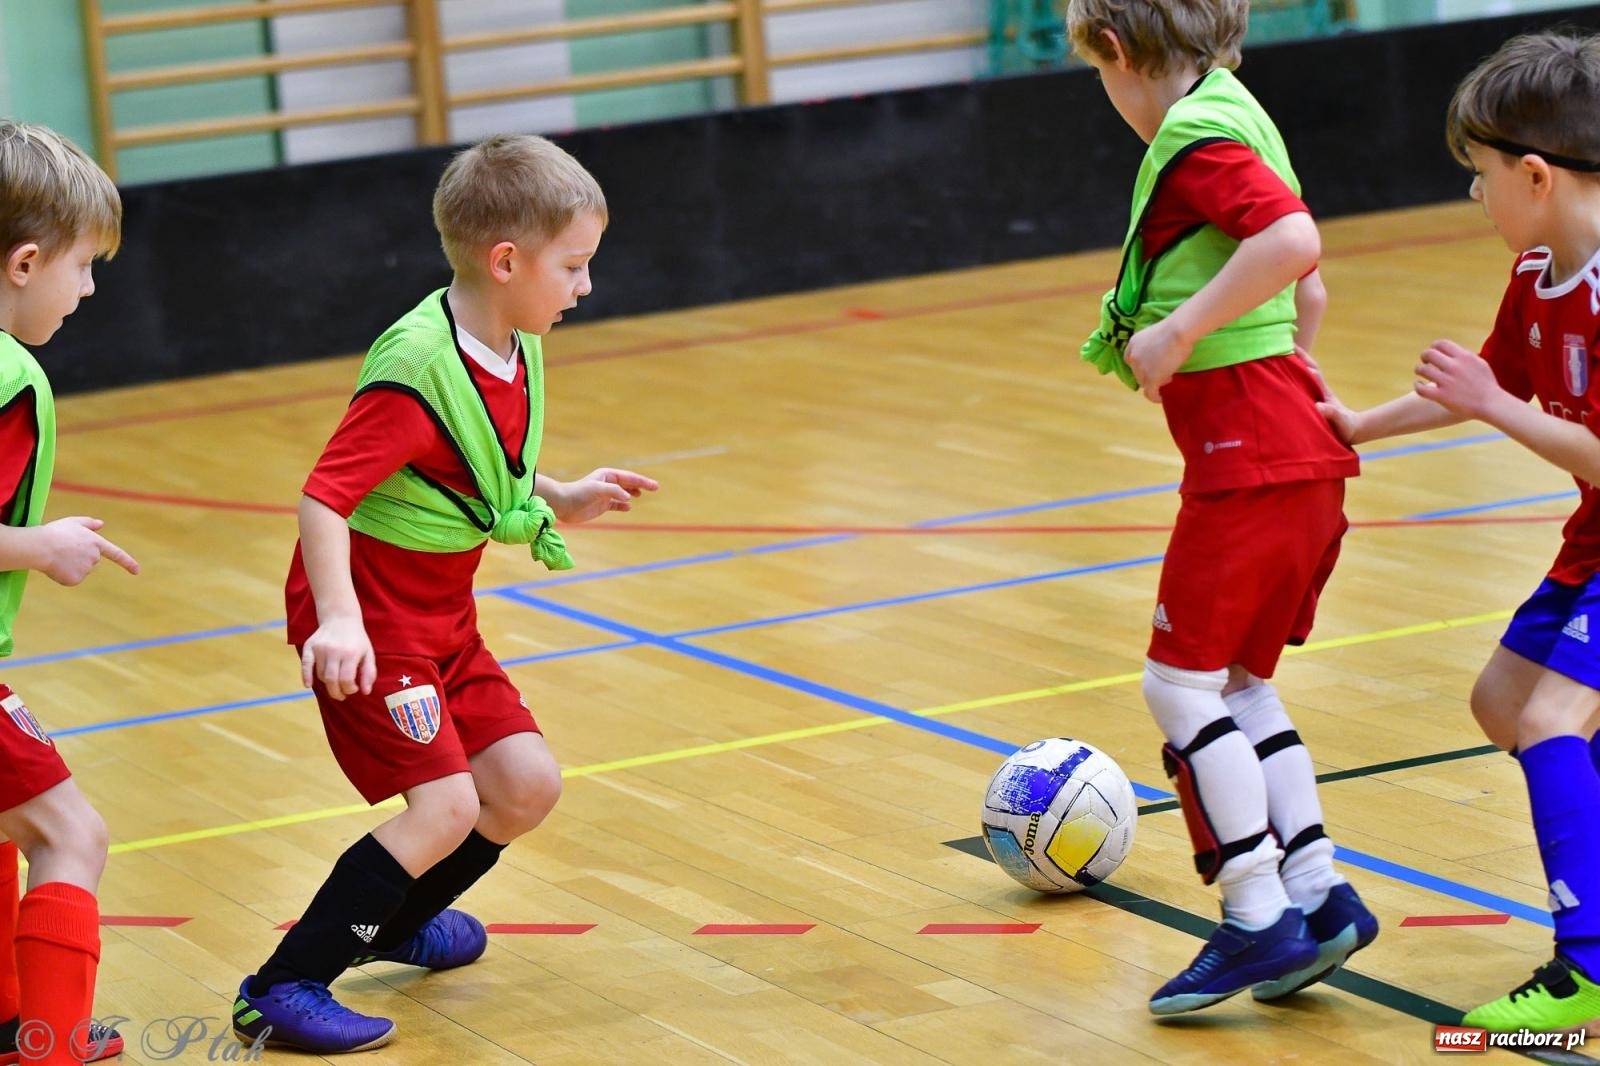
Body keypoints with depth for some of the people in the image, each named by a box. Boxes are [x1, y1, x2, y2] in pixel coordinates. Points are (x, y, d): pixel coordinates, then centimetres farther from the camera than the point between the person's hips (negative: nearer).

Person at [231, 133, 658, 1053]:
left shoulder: (517, 351, 3)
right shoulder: (419, 369, -25)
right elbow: (323, 499, -29)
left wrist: (562, 501, 7)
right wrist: (338, 619, -39)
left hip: (441, 615, 9)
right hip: (368, 617, -9)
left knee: (527, 786, 5)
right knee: (445, 805, -17)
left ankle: (395, 923, 31)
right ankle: (283, 992, -10)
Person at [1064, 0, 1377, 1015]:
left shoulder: (1197, 138, -13)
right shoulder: (1240, 122, 16)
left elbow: (1294, 242, -29)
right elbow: (1308, 294, 23)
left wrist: (1179, 330, -23)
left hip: (1247, 457, -10)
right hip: (1296, 448, 10)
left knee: (1184, 681, -3)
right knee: (1239, 683, 15)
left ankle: (1261, 920, -3)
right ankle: (1319, 892, 12)